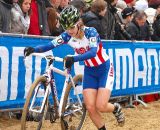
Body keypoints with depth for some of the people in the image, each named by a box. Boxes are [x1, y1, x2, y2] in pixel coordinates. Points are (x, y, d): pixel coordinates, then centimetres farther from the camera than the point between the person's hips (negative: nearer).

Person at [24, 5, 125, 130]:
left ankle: (116, 108, 21)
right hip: (89, 71, 5)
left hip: (105, 68, -5)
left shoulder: (90, 31, -25)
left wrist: (74, 58, -56)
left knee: (100, 106, -13)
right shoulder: (67, 36, -12)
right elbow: (49, 45, -23)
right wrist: (33, 49, -43)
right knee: (90, 107, -6)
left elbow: (93, 52, -40)